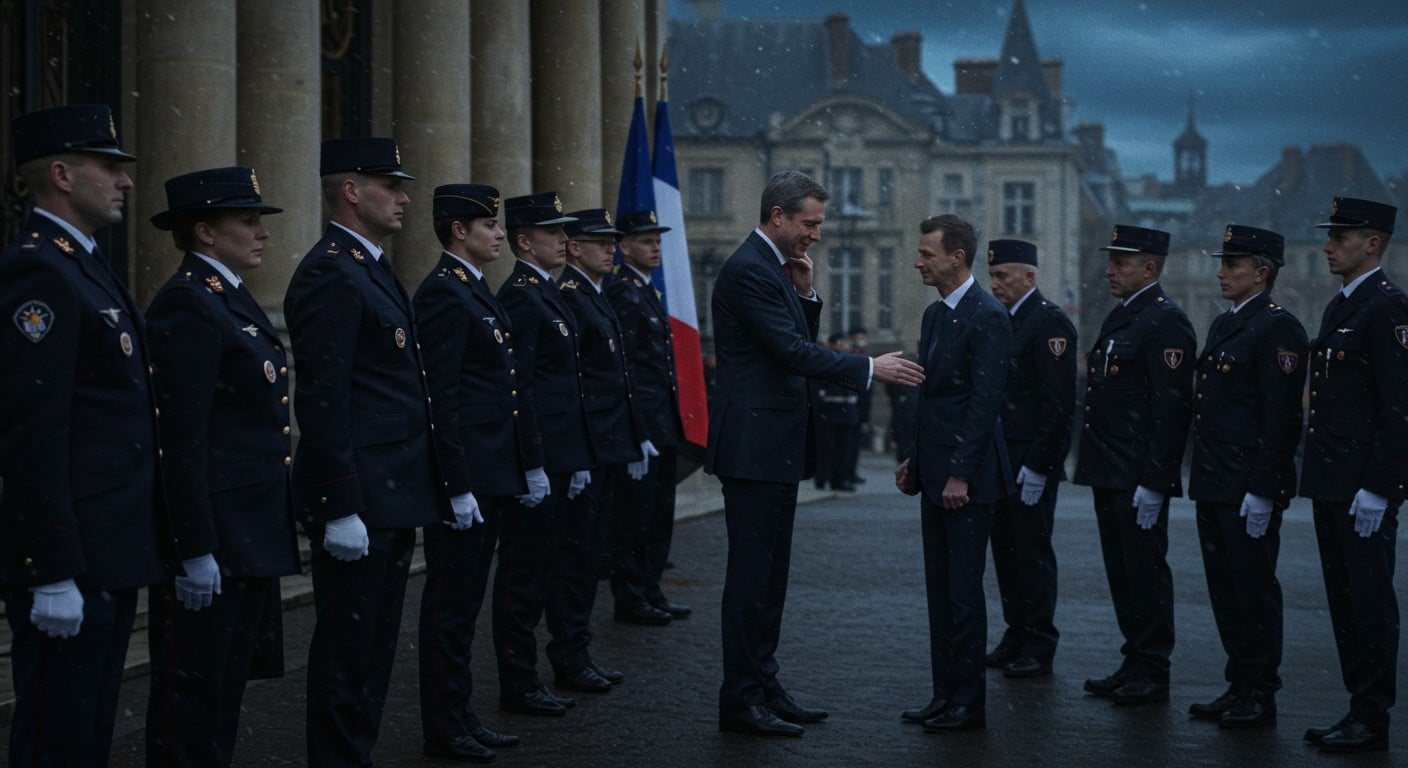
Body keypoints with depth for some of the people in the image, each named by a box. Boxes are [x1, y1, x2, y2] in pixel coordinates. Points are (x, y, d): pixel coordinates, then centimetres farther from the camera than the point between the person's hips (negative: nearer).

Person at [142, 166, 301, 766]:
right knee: (193, 691, -1)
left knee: (227, 683, 16)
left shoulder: (231, 299, 15)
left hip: (250, 533, 10)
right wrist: (195, 550, -22)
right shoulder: (187, 305, -15)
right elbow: (181, 439, -20)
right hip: (214, 535, -10)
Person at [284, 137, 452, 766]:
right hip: (359, 504, -10)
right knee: (348, 648, -1)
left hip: (393, 500, 10)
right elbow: (322, 401, -20)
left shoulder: (371, 268, 17)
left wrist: (437, 483, 20)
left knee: (375, 644, 16)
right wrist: (340, 509, -22)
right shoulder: (330, 274, -14)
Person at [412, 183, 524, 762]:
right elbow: (441, 397, -19)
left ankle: (461, 718, 23)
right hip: (465, 476, -10)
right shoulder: (443, 293, -14)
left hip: (491, 476, 10)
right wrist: (457, 485, -21)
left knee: (464, 604, 15)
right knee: (450, 606, -1)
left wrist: (519, 471, 18)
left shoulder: (476, 291, 17)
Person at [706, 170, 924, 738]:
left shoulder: (776, 267, 16)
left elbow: (800, 344, 17)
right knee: (750, 575, -5)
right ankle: (740, 701, 1)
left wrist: (806, 293, 2)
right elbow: (792, 351, -22)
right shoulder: (748, 269, -16)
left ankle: (764, 687, 22)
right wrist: (869, 368, -19)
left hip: (776, 446, 10)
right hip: (753, 444, -10)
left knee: (769, 574, 14)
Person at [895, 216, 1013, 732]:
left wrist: (960, 475, -20)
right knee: (940, 588, 12)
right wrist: (915, 460, 16)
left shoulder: (986, 317, -14)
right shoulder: (934, 314, 15)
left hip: (967, 477, -9)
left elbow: (984, 402, -18)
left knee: (963, 589, -4)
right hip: (935, 474, 9)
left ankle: (968, 703, 5)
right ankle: (945, 694, 20)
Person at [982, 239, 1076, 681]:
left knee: (1032, 553, -2)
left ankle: (1039, 648, 6)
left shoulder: (1050, 322, -12)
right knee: (1006, 549, 12)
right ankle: (1016, 635, 21)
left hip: (1032, 463, -8)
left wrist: (1036, 466, -19)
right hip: (1001, 460, 8)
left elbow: (1058, 402, -17)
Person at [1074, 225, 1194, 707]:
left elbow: (1170, 405, -19)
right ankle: (1134, 665, 22)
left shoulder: (1166, 322, -13)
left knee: (1146, 571, -2)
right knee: (1122, 571, 14)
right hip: (1109, 475, 10)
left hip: (1140, 477, -10)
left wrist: (1153, 482, -22)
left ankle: (1152, 672, 7)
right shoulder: (1118, 318, 17)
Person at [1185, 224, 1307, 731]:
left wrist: (1261, 491, -20)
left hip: (1250, 490, -9)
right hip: (1213, 484, 9)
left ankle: (1260, 697, 8)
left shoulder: (1278, 329, -12)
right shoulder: (1222, 326, 17)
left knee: (1254, 591, -1)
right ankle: (1239, 686, 22)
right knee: (1225, 590, 13)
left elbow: (1281, 418, -18)